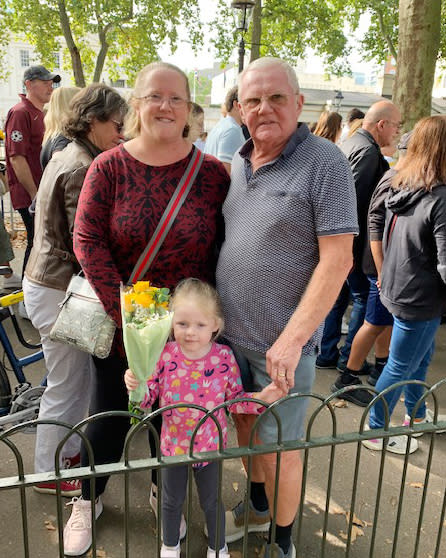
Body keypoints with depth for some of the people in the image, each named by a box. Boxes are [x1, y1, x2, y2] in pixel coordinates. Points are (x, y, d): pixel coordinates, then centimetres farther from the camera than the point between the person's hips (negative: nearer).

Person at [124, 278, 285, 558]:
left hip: (211, 446, 0)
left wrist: (262, 398, -24)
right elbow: (147, 399, -11)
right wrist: (135, 385, -32)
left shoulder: (224, 357, -18)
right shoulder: (164, 355, -19)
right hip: (173, 445, 1)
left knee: (212, 501, 22)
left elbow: (235, 399, -7)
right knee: (172, 500, 24)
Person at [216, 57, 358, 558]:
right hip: (230, 332, 7)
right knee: (245, 427, 23)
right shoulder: (237, 163, 6)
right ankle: (257, 507, 49)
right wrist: (211, 310, 10)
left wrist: (292, 338, -22)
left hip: (282, 343, -6)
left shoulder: (325, 163, -15)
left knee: (279, 446, 9)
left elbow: (337, 260, -18)